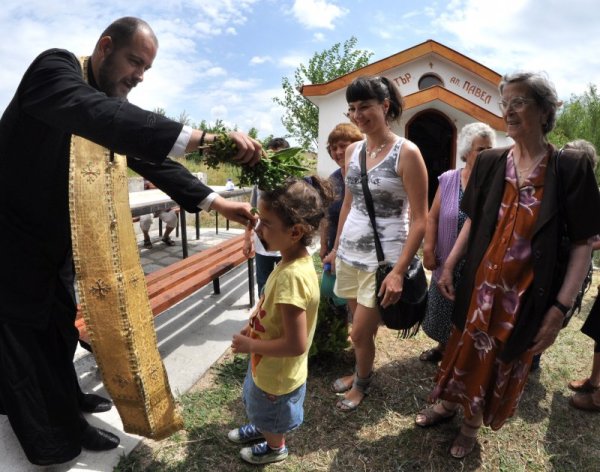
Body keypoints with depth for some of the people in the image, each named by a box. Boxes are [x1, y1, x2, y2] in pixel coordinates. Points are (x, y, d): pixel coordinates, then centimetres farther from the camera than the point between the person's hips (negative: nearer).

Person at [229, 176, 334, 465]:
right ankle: (261, 428, 64)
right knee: (257, 405, 35)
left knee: (272, 418, 25)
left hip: (277, 374, -8)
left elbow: (296, 344, -34)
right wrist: (253, 328, -1)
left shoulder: (292, 276, -38)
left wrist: (250, 345, -22)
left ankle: (275, 448, 55)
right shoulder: (294, 261, -10)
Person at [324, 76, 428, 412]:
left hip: (383, 258, -5)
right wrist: (336, 248, 17)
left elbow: (420, 220, -13)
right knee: (362, 327, 17)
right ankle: (361, 372, 43)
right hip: (350, 253, 5)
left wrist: (399, 271, -19)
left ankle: (363, 383, 33)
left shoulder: (406, 153, -12)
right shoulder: (353, 150, 6)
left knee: (360, 333, 4)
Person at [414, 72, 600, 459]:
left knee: (501, 366, 16)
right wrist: (449, 265, 3)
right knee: (464, 351, 18)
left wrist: (561, 306, -15)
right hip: (478, 285, 3)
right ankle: (448, 405, 45)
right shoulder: (490, 162, -2)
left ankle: (472, 424, 41)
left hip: (527, 294, -2)